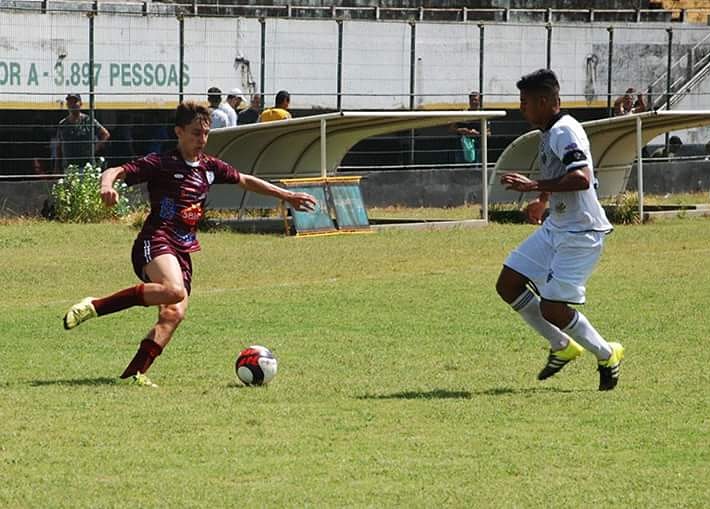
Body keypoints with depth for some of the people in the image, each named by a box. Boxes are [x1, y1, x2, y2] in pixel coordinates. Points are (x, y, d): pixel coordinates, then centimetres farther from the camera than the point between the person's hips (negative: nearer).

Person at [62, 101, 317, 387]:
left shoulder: (209, 167, 16)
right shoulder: (161, 164, -4)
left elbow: (245, 181, 32)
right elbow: (116, 172, -11)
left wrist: (286, 196, 31)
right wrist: (107, 186, -35)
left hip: (183, 252, 7)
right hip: (156, 242, -7)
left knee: (174, 315, -13)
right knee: (175, 291, -35)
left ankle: (133, 374, -13)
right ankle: (95, 307, -27)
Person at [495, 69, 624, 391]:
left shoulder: (565, 131, -20)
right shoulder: (548, 133, 11)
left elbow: (581, 179, -34)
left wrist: (534, 186, -31)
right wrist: (542, 201, 27)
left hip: (581, 234, -10)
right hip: (555, 228, 10)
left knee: (552, 308, -13)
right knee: (508, 285, 5)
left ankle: (606, 355, 9)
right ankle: (562, 347, 18)